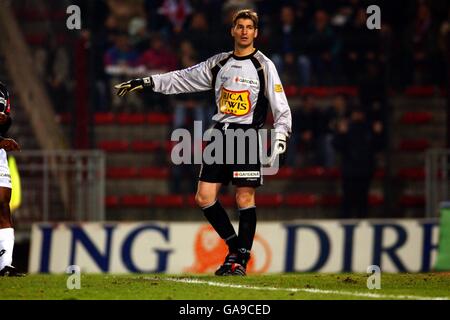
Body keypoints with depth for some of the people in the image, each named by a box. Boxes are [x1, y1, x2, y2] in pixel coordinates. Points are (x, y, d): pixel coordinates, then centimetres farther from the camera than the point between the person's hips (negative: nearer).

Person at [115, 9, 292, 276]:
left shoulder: (264, 66, -1)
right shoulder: (219, 64, 13)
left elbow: (282, 108, -5)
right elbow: (183, 79, 18)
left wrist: (280, 138, -18)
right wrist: (145, 82, 15)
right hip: (219, 134, 5)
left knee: (245, 198, -9)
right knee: (204, 197, -2)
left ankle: (242, 259, 1)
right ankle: (235, 246, 14)